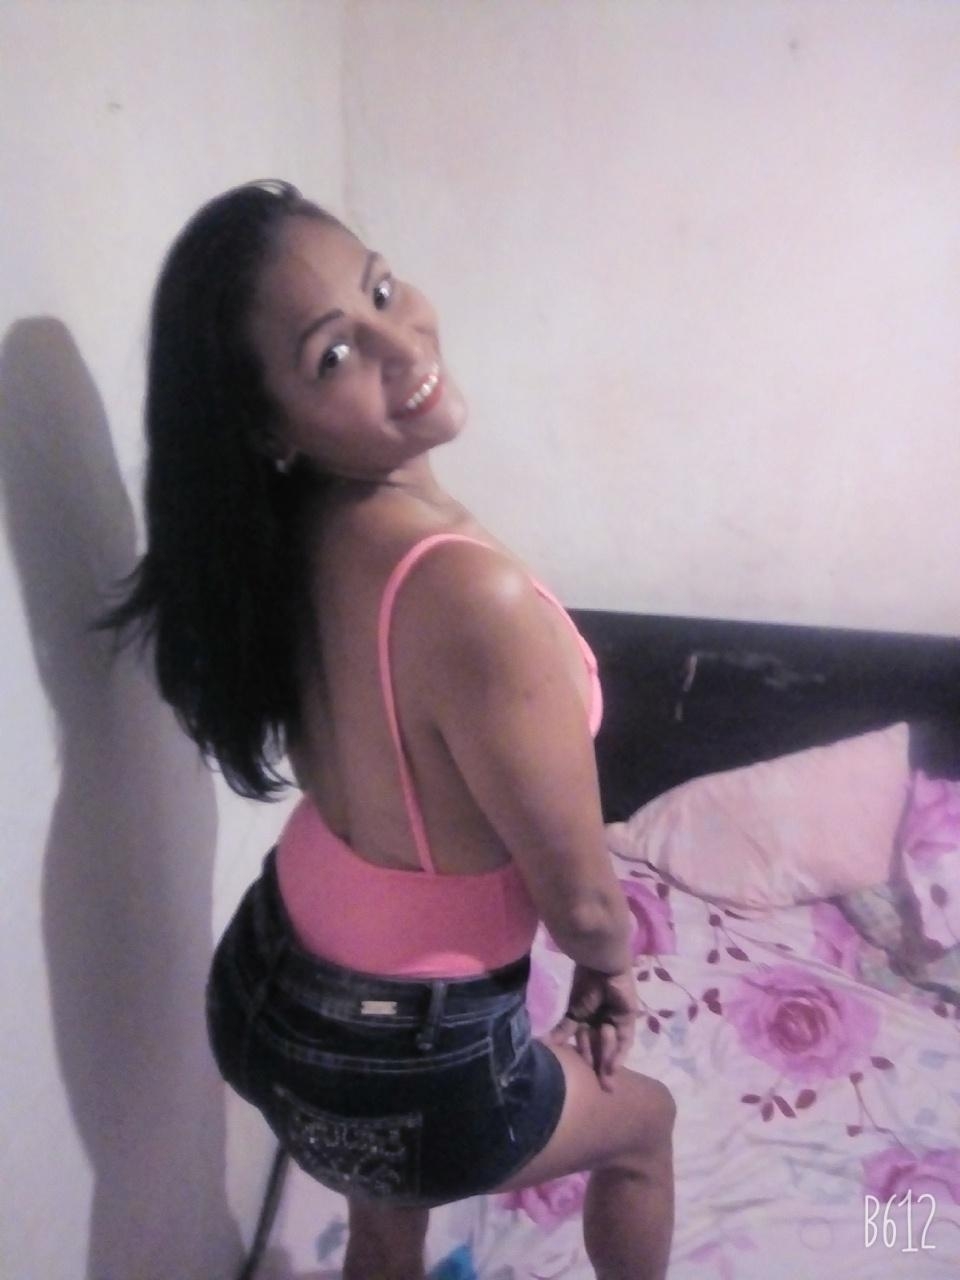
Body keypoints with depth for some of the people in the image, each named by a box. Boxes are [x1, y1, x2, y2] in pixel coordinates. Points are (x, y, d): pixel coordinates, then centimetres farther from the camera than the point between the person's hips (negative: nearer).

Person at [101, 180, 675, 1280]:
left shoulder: (282, 537, -10)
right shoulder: (475, 599, -38)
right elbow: (581, 902, -23)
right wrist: (611, 961, 2)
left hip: (269, 985, 6)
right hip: (403, 1066, -5)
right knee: (643, 1123, 29)